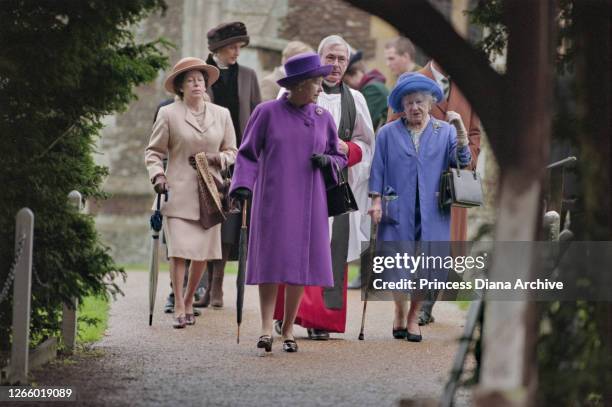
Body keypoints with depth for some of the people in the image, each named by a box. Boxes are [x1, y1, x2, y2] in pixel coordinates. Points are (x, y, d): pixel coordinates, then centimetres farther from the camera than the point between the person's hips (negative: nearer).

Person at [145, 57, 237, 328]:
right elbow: (153, 151, 7)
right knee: (179, 250, -12)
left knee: (203, 252, 2)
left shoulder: (221, 115, 11)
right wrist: (158, 175, -9)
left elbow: (232, 151, 17)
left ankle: (189, 301, 21)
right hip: (178, 192, -3)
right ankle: (179, 308, -6)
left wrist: (218, 158, -4)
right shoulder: (168, 114, 3)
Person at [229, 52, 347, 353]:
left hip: (308, 201, 3)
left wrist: (326, 160, -6)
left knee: (300, 262, 1)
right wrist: (242, 185, -14)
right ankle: (266, 328, -11)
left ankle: (288, 329, 8)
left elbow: (339, 157, 17)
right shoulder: (267, 113, -2)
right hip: (273, 198, -3)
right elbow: (247, 153, 1)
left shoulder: (323, 119, 8)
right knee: (271, 260, -9)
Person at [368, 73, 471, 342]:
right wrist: (376, 200, 0)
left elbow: (461, 161, -3)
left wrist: (461, 131, -15)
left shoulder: (445, 132, 9)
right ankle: (399, 313, 19)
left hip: (431, 211, 1)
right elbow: (378, 169, 8)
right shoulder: (388, 133, 7)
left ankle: (414, 317, 16)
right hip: (398, 209, -1)